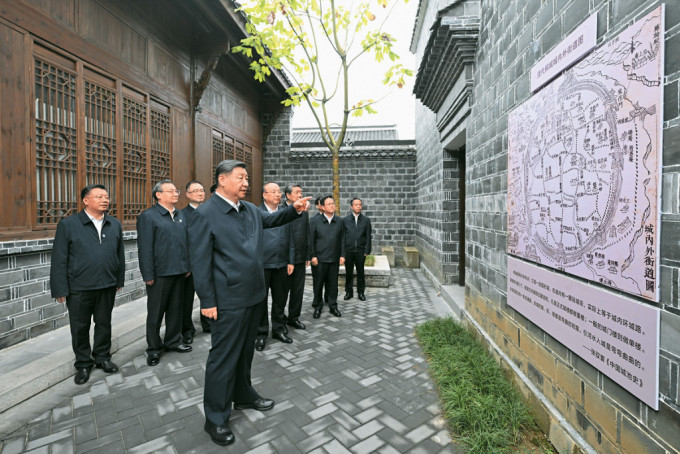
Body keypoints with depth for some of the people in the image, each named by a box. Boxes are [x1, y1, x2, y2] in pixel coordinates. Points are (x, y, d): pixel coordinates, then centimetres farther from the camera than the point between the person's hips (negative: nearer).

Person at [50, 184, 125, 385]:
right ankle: (83, 364, 28)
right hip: (79, 288, -2)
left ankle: (102, 357, 32)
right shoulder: (68, 224, -5)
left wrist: (119, 280, 8)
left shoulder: (115, 224, 5)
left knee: (104, 324, 15)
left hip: (107, 286, 3)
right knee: (80, 328, 11)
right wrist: (60, 289, -7)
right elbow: (59, 260, -5)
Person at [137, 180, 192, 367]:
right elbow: (145, 248, -12)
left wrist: (187, 266, 11)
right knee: (156, 312, 9)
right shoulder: (148, 216, -8)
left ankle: (173, 341, 32)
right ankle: (154, 348, 24)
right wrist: (148, 275, -14)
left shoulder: (180, 215, 11)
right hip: (160, 273, -6)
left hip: (179, 272, 6)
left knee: (175, 309, 16)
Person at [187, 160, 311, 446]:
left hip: (253, 296, 8)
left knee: (246, 351, 23)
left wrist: (294, 209, 6)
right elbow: (200, 262, -13)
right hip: (229, 301, -7)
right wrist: (207, 302, -14)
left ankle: (244, 396, 44)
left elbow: (271, 219, 25)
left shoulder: (250, 209, 9)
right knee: (223, 358, 6)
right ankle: (215, 419, 25)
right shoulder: (205, 214, -12)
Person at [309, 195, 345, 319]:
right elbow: (311, 240, -1)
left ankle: (333, 306, 24)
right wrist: (313, 256, -6)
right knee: (318, 284, 7)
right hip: (320, 258, -2)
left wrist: (342, 255, 3)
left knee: (333, 284, 10)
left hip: (334, 258, 2)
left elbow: (342, 239, 8)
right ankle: (317, 307, 22)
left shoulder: (339, 221, 7)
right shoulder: (315, 221, 0)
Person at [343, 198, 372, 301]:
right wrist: (342, 251, -2)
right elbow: (342, 236, 2)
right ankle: (349, 291, 23)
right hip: (348, 250, 0)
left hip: (360, 251, 0)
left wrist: (367, 251, -3)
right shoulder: (345, 220, 3)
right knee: (348, 273, 9)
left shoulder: (366, 220, 4)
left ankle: (361, 292, 21)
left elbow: (368, 237, 3)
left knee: (360, 272, 8)